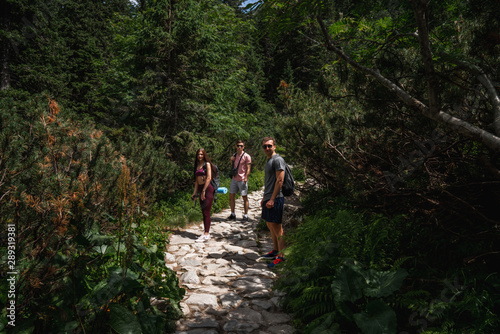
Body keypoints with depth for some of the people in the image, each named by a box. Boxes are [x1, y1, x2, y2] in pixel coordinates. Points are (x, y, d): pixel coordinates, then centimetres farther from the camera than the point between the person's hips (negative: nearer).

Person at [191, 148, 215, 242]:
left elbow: (209, 178, -12)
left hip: (208, 188, -7)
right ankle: (206, 233, 15)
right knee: (204, 212, 9)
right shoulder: (197, 165, 16)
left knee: (206, 212, -8)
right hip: (201, 189, 7)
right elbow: (197, 180, 17)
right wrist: (195, 192, 11)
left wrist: (203, 191, -15)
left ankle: (207, 234, -6)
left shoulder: (207, 164, -4)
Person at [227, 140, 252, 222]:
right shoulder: (234, 155, 13)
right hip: (234, 179, 6)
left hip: (242, 180, -6)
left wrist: (246, 178, -20)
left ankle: (245, 215, 9)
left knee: (244, 198, 0)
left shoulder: (246, 156, -6)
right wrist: (231, 160, 3)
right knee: (231, 196, 7)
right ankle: (232, 214, 19)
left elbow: (248, 168, -9)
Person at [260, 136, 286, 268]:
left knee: (276, 227, -7)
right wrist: (264, 197, 24)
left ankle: (281, 256, 0)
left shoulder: (277, 160, -11)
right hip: (268, 198, 10)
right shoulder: (269, 160, 19)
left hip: (275, 199, -10)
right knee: (270, 225, 15)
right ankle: (275, 250, 27)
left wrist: (272, 199, -21)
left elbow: (280, 180, -18)